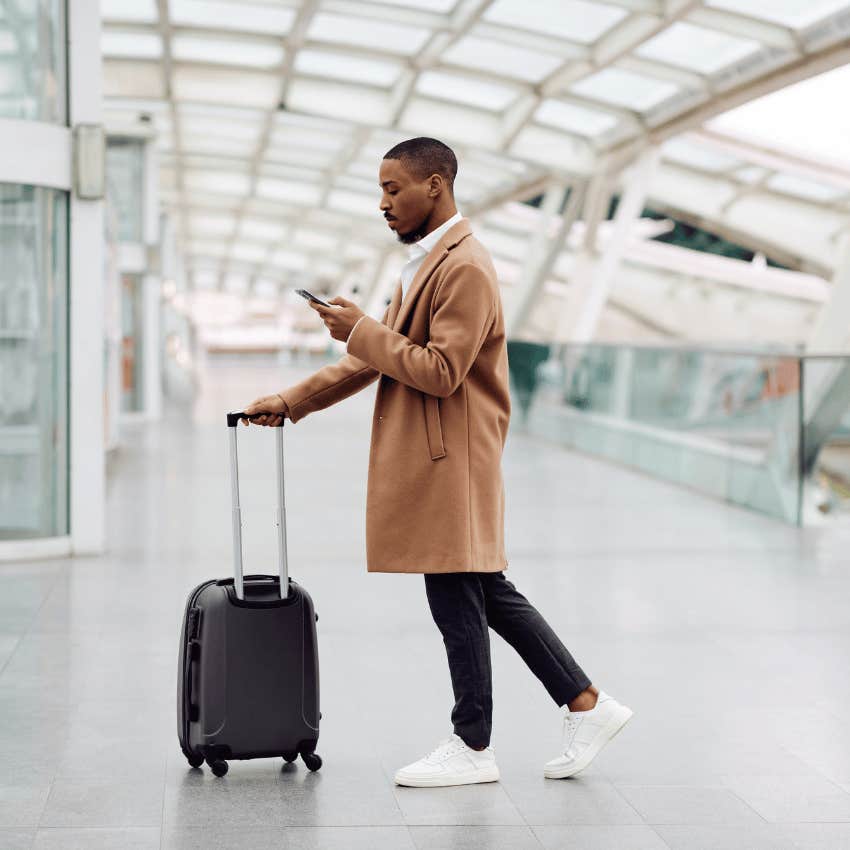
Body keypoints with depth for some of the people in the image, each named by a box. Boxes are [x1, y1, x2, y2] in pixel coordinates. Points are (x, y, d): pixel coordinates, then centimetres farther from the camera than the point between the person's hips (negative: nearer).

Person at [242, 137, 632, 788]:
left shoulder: (465, 268, -15)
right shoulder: (425, 263, 18)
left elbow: (441, 373, -21)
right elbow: (376, 361, 20)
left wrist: (363, 330, -14)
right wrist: (292, 401, 14)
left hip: (452, 464, -10)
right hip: (430, 461, 10)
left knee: (458, 604, -1)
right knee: (489, 594, 13)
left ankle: (472, 748, 11)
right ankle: (588, 706, 20)